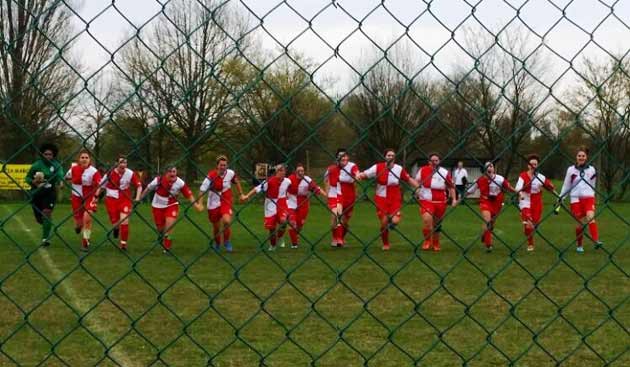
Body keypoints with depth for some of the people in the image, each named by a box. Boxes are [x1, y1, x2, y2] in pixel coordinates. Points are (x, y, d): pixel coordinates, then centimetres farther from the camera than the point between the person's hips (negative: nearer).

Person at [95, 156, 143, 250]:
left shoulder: (130, 174, -8)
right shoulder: (110, 173, -8)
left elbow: (139, 185, 1)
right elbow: (101, 185, 4)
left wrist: (137, 198, -8)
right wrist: (96, 197, 2)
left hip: (125, 200, 0)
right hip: (111, 199, 0)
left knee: (124, 221, -13)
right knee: (114, 222, 3)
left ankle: (123, 243, 3)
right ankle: (116, 228, 43)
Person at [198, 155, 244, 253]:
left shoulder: (231, 173, -9)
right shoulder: (211, 176, -18)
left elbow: (236, 182, 13)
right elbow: (202, 190, -21)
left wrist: (241, 194, 15)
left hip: (226, 202, 1)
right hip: (213, 203, 0)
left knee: (227, 221, -24)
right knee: (216, 226, 10)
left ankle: (227, 241, 0)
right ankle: (217, 244, 38)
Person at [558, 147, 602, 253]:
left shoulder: (591, 169, 6)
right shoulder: (571, 170, 5)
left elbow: (592, 185, 17)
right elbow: (566, 185, 13)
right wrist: (561, 197, 11)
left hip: (588, 197, 0)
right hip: (575, 198, 0)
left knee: (590, 217, -24)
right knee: (579, 223, 2)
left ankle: (596, 240, -32)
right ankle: (579, 245, 17)